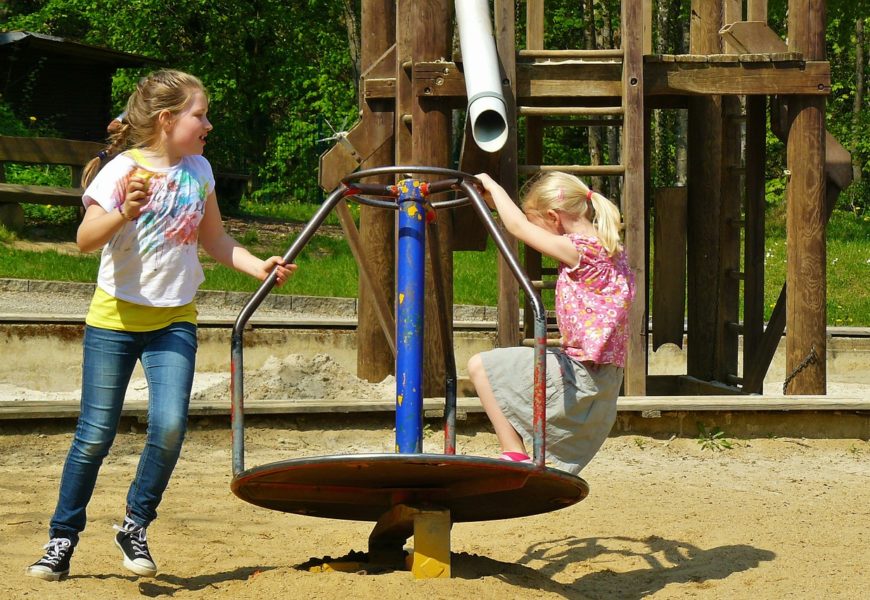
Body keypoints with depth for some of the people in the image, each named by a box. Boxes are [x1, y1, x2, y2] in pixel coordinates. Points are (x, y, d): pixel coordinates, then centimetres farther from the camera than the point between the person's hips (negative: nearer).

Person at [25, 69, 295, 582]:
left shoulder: (199, 171, 6)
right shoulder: (123, 170, -10)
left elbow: (214, 240, 17)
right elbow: (86, 239, -19)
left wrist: (260, 267, 4)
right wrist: (124, 213, -36)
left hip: (174, 320, 3)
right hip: (115, 317, -3)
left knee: (170, 424, -15)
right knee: (96, 434, -1)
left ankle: (136, 527, 4)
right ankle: (62, 539, 15)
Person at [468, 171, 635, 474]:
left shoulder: (580, 250, -15)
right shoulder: (609, 250, 13)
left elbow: (519, 227, -12)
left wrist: (494, 188, 3)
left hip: (580, 378, -10)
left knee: (480, 366, -4)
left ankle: (514, 456, -7)